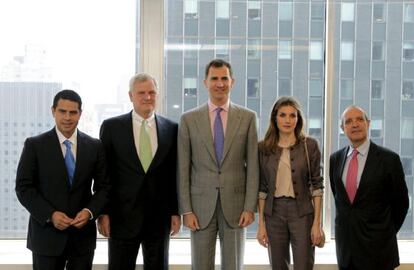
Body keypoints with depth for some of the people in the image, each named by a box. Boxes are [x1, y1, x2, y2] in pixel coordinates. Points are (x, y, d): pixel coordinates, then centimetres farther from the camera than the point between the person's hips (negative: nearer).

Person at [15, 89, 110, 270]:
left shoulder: (94, 146, 4)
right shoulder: (35, 145, -1)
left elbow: (104, 186, 7)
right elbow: (23, 187, -3)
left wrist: (90, 211, -11)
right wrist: (50, 215, -15)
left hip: (83, 235, 2)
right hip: (47, 235, -2)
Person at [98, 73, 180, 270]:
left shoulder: (171, 129, 4)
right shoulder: (111, 127, 0)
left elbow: (175, 173, 6)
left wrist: (176, 211, 3)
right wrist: (102, 212, -4)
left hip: (159, 216, 2)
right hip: (123, 215, -1)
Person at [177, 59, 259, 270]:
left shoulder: (247, 117, 3)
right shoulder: (189, 119, 3)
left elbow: (253, 165, 2)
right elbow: (183, 169, 2)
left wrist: (250, 207, -4)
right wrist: (186, 210, -4)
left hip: (235, 205, 0)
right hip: (201, 205, 0)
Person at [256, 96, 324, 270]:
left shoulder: (309, 145, -2)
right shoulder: (264, 148, 3)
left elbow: (317, 185, -2)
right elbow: (262, 188, 5)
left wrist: (317, 223, -7)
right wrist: (261, 223, 1)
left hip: (302, 213, -2)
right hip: (274, 213, 2)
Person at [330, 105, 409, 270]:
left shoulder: (388, 159, -8)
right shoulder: (335, 159, 5)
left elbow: (401, 202, 0)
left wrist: (386, 233, 7)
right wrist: (347, 223, 13)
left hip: (377, 246, -4)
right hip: (345, 243, 4)